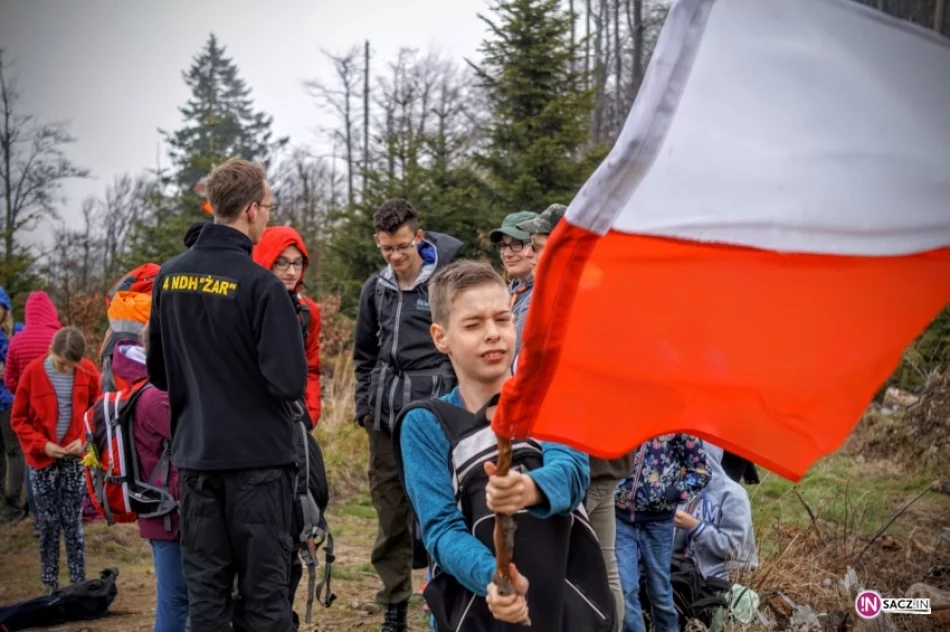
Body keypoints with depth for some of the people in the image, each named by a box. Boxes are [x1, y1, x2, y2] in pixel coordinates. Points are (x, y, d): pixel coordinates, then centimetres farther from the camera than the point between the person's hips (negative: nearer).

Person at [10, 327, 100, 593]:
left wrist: (85, 439, -11)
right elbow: (19, 418, -2)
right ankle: (50, 584, 15)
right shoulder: (33, 372, -8)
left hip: (75, 458, 0)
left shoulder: (88, 372, -6)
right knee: (48, 523, 5)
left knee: (72, 522, 3)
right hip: (43, 459, 0)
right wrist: (41, 444, -14)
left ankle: (79, 584, 10)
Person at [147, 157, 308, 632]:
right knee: (264, 589, 3)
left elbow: (158, 372, 14)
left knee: (204, 585, 11)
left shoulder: (168, 277, 3)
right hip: (257, 455, -5)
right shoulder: (260, 284, -16)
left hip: (194, 454, 5)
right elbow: (289, 382, -19)